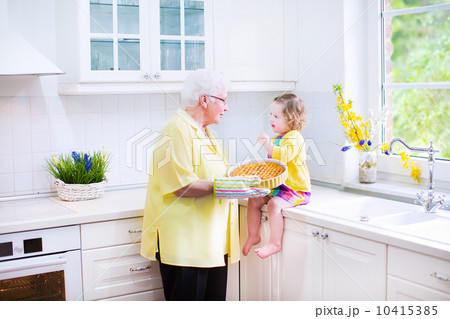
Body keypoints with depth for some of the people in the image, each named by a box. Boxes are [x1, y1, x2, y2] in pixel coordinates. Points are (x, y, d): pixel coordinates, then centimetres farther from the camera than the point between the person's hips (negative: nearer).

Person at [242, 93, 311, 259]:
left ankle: (274, 243, -19)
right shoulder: (277, 137, 16)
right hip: (276, 185, 10)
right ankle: (253, 236, 13)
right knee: (254, 200, 1)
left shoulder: (294, 137, -15)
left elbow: (284, 155, -35)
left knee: (274, 204, -29)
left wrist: (268, 144, -39)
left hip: (296, 189, -10)